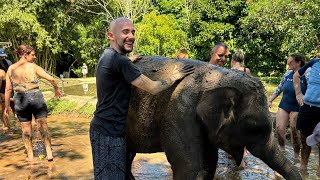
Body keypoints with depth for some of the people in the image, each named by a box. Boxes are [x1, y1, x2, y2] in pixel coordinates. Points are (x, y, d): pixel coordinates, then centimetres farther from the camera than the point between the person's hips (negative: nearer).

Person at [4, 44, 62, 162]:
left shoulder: (11, 69, 3)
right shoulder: (33, 67, -5)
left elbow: (8, 89, 3)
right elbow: (51, 79, -10)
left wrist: (7, 106, 11)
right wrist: (56, 89, 8)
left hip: (20, 100, 2)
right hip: (36, 97, -2)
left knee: (26, 129, 14)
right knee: (43, 127, 7)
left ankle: (30, 155, 21)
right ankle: (49, 153, 8)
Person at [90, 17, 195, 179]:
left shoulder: (107, 55, 9)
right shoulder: (119, 61, -20)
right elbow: (153, 88, -18)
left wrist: (129, 63, 20)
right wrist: (175, 76, -4)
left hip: (104, 128, 10)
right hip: (109, 131, -10)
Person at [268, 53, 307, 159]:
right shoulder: (287, 74, 3)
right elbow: (279, 89, 13)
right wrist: (270, 100, 10)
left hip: (297, 108, -4)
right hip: (284, 105, 4)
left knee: (294, 131, -2)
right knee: (279, 128, 0)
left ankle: (296, 155, 18)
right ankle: (282, 150, 23)